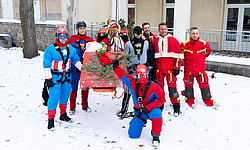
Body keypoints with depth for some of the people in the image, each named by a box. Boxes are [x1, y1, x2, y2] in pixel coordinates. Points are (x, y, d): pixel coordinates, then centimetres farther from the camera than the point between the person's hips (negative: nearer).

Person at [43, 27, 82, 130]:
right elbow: (46, 65, -9)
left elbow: (75, 60, 18)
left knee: (65, 96, 14)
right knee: (54, 97, -7)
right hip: (55, 77, -5)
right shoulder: (50, 49, -10)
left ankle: (63, 115, 33)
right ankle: (51, 119, 5)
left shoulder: (70, 49, 7)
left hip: (66, 76, 5)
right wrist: (48, 79, -11)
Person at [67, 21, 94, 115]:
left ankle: (85, 106, 28)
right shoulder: (72, 39, 1)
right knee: (73, 87, 0)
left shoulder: (89, 40, 8)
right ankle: (72, 108, 12)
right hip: (75, 67, -3)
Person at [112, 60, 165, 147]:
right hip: (139, 112, 3)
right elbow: (122, 76, -10)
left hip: (151, 109, -3)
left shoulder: (154, 87, -16)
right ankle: (141, 122, 30)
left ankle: (156, 136, -17)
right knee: (133, 134, -5)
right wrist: (116, 67, -31)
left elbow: (161, 99, -13)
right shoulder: (132, 83, -8)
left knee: (156, 113, -41)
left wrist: (148, 107, -23)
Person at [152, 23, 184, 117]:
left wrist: (177, 67, -5)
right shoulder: (155, 41, 10)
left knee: (172, 87, -6)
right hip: (159, 69, 3)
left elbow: (178, 55, 1)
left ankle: (176, 106, 5)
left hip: (170, 68, -3)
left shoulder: (173, 40, 2)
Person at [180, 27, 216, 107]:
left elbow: (208, 52, 17)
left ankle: (209, 102, 17)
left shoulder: (204, 44, -5)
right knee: (188, 85, 9)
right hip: (188, 70, 0)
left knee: (204, 85, 2)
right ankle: (189, 101, 29)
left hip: (200, 69, 0)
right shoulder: (184, 44, -8)